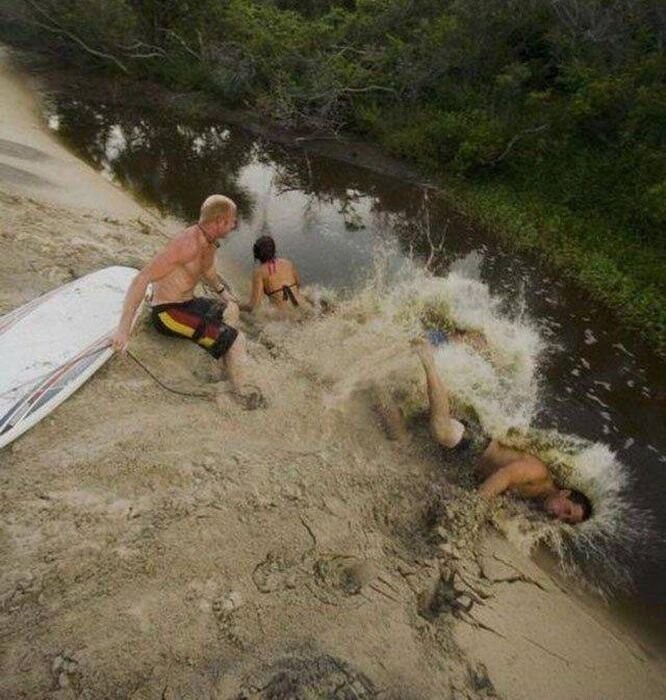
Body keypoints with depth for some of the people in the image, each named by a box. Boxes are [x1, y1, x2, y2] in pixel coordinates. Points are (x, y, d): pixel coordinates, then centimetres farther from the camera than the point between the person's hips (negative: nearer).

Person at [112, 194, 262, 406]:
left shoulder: (209, 240, 2)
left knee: (231, 309, 25)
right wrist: (124, 329, -34)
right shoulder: (189, 244, -27)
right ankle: (240, 387, 7)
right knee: (236, 339, -15)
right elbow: (142, 279, -31)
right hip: (167, 313, -10)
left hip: (186, 303, 10)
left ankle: (227, 362, 27)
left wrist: (222, 291, 16)